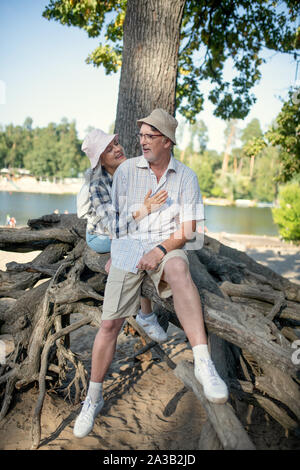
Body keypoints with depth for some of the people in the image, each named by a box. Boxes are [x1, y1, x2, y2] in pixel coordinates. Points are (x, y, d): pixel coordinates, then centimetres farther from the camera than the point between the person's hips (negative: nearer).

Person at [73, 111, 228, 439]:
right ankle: (94, 399, 15)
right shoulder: (126, 170, 4)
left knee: (178, 268, -39)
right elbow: (112, 215, 13)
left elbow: (187, 230, -2)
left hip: (166, 247, -1)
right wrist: (112, 257, 14)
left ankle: (204, 364, -41)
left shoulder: (186, 177, 2)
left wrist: (161, 249, -19)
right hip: (128, 247, 1)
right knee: (110, 323, -5)